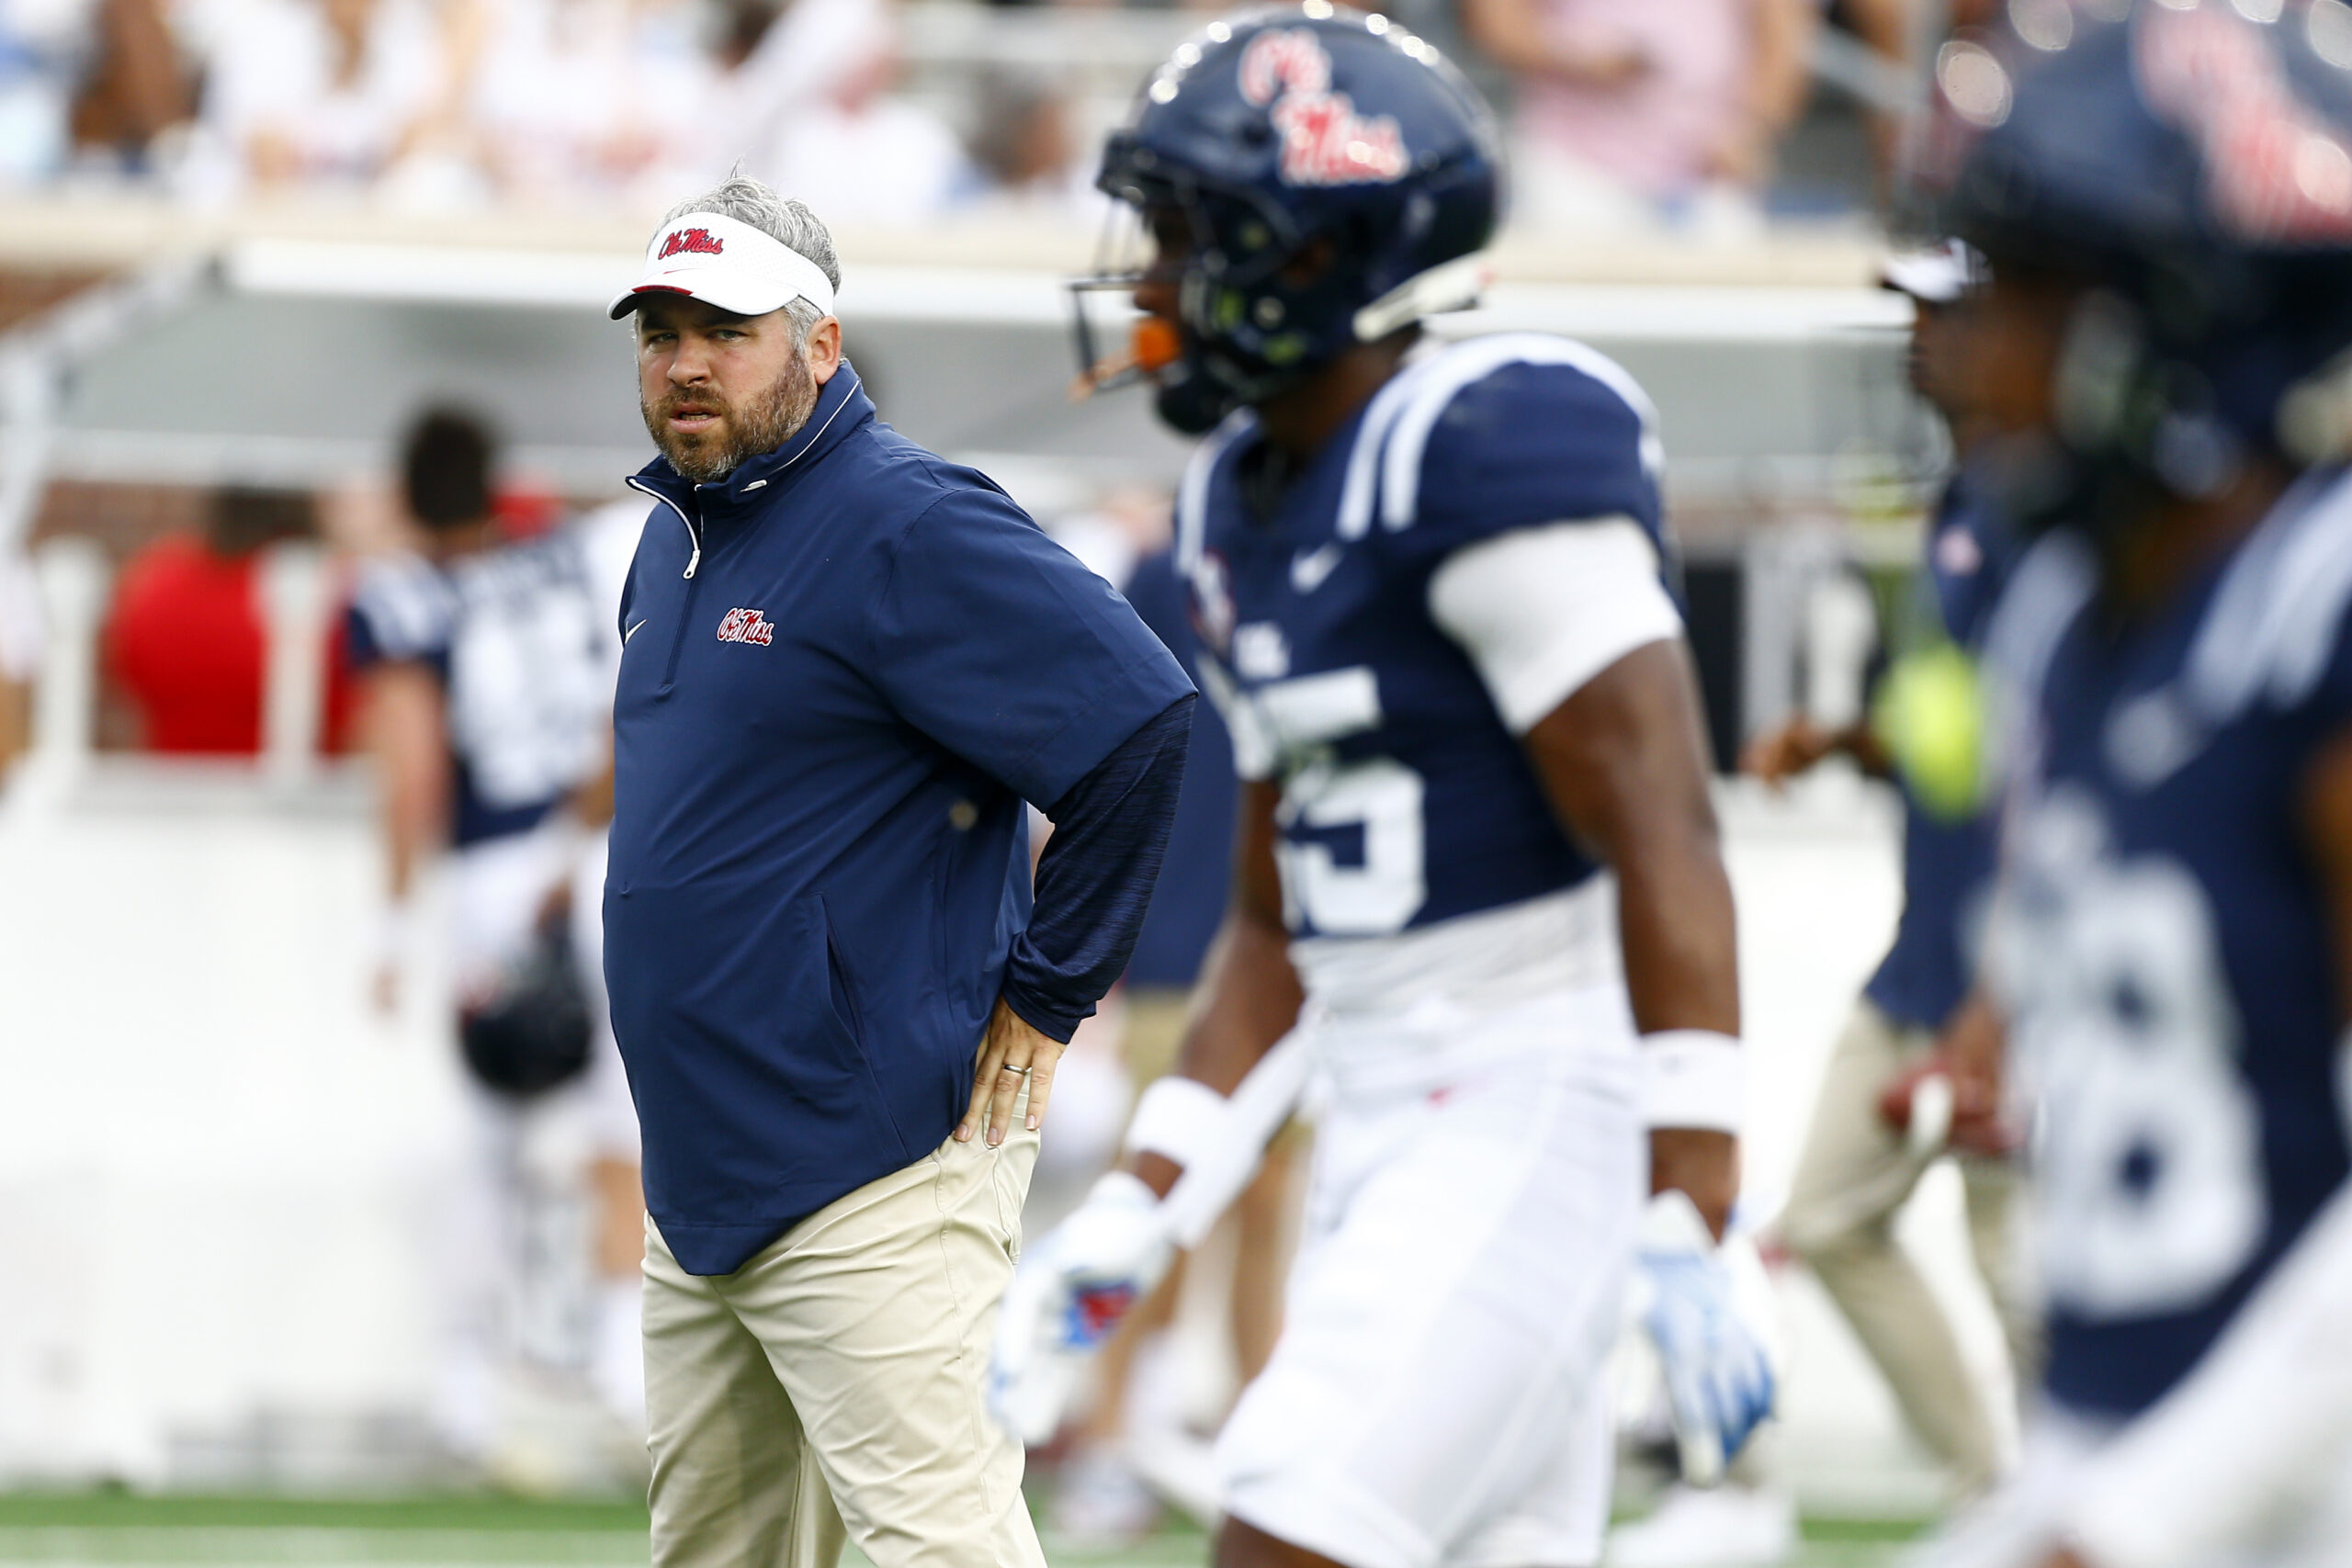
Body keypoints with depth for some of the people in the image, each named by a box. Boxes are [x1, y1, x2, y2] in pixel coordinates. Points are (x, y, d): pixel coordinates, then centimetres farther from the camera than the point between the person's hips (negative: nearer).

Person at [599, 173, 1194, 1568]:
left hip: (872, 1170, -9)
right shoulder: (676, 537, 15)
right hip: (700, 1169, 9)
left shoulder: (904, 526, -13)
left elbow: (1141, 722, -20)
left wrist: (1047, 996, -15)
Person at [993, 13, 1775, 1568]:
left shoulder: (1492, 449, -15)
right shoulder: (1248, 505, 13)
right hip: (1390, 1123, 9)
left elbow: (1664, 842, -19)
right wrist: (1131, 1221, 14)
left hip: (1542, 1103, -9)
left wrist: (1692, 1233, -23)